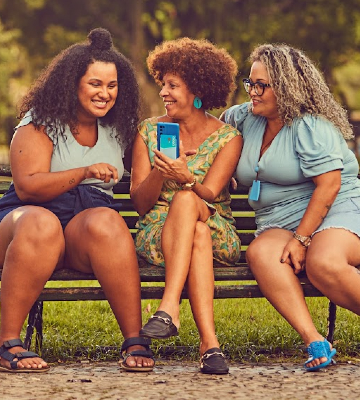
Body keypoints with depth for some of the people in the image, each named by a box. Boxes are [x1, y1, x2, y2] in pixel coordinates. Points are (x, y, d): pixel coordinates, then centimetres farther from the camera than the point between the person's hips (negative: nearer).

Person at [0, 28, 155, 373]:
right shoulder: (40, 124, 0)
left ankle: (135, 341, -34)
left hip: (88, 227, 3)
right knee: (41, 223, -39)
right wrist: (84, 172, -23)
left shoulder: (117, 129, 14)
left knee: (105, 221, -33)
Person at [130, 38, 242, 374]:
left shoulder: (228, 138, 3)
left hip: (216, 235, -1)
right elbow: (140, 203, 3)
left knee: (185, 199, -36)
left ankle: (168, 308, -50)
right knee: (197, 233, -37)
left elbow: (209, 195, -10)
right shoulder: (149, 131, 8)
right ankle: (209, 342, -49)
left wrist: (185, 178, -34)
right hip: (157, 234, 1)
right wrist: (159, 172, -18)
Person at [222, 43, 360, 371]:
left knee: (324, 264, -40)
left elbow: (328, 186, -15)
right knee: (261, 253, -32)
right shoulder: (246, 118, 15)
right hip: (279, 224, 6)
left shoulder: (312, 126, -8)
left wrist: (302, 238, -21)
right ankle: (315, 342, -42)